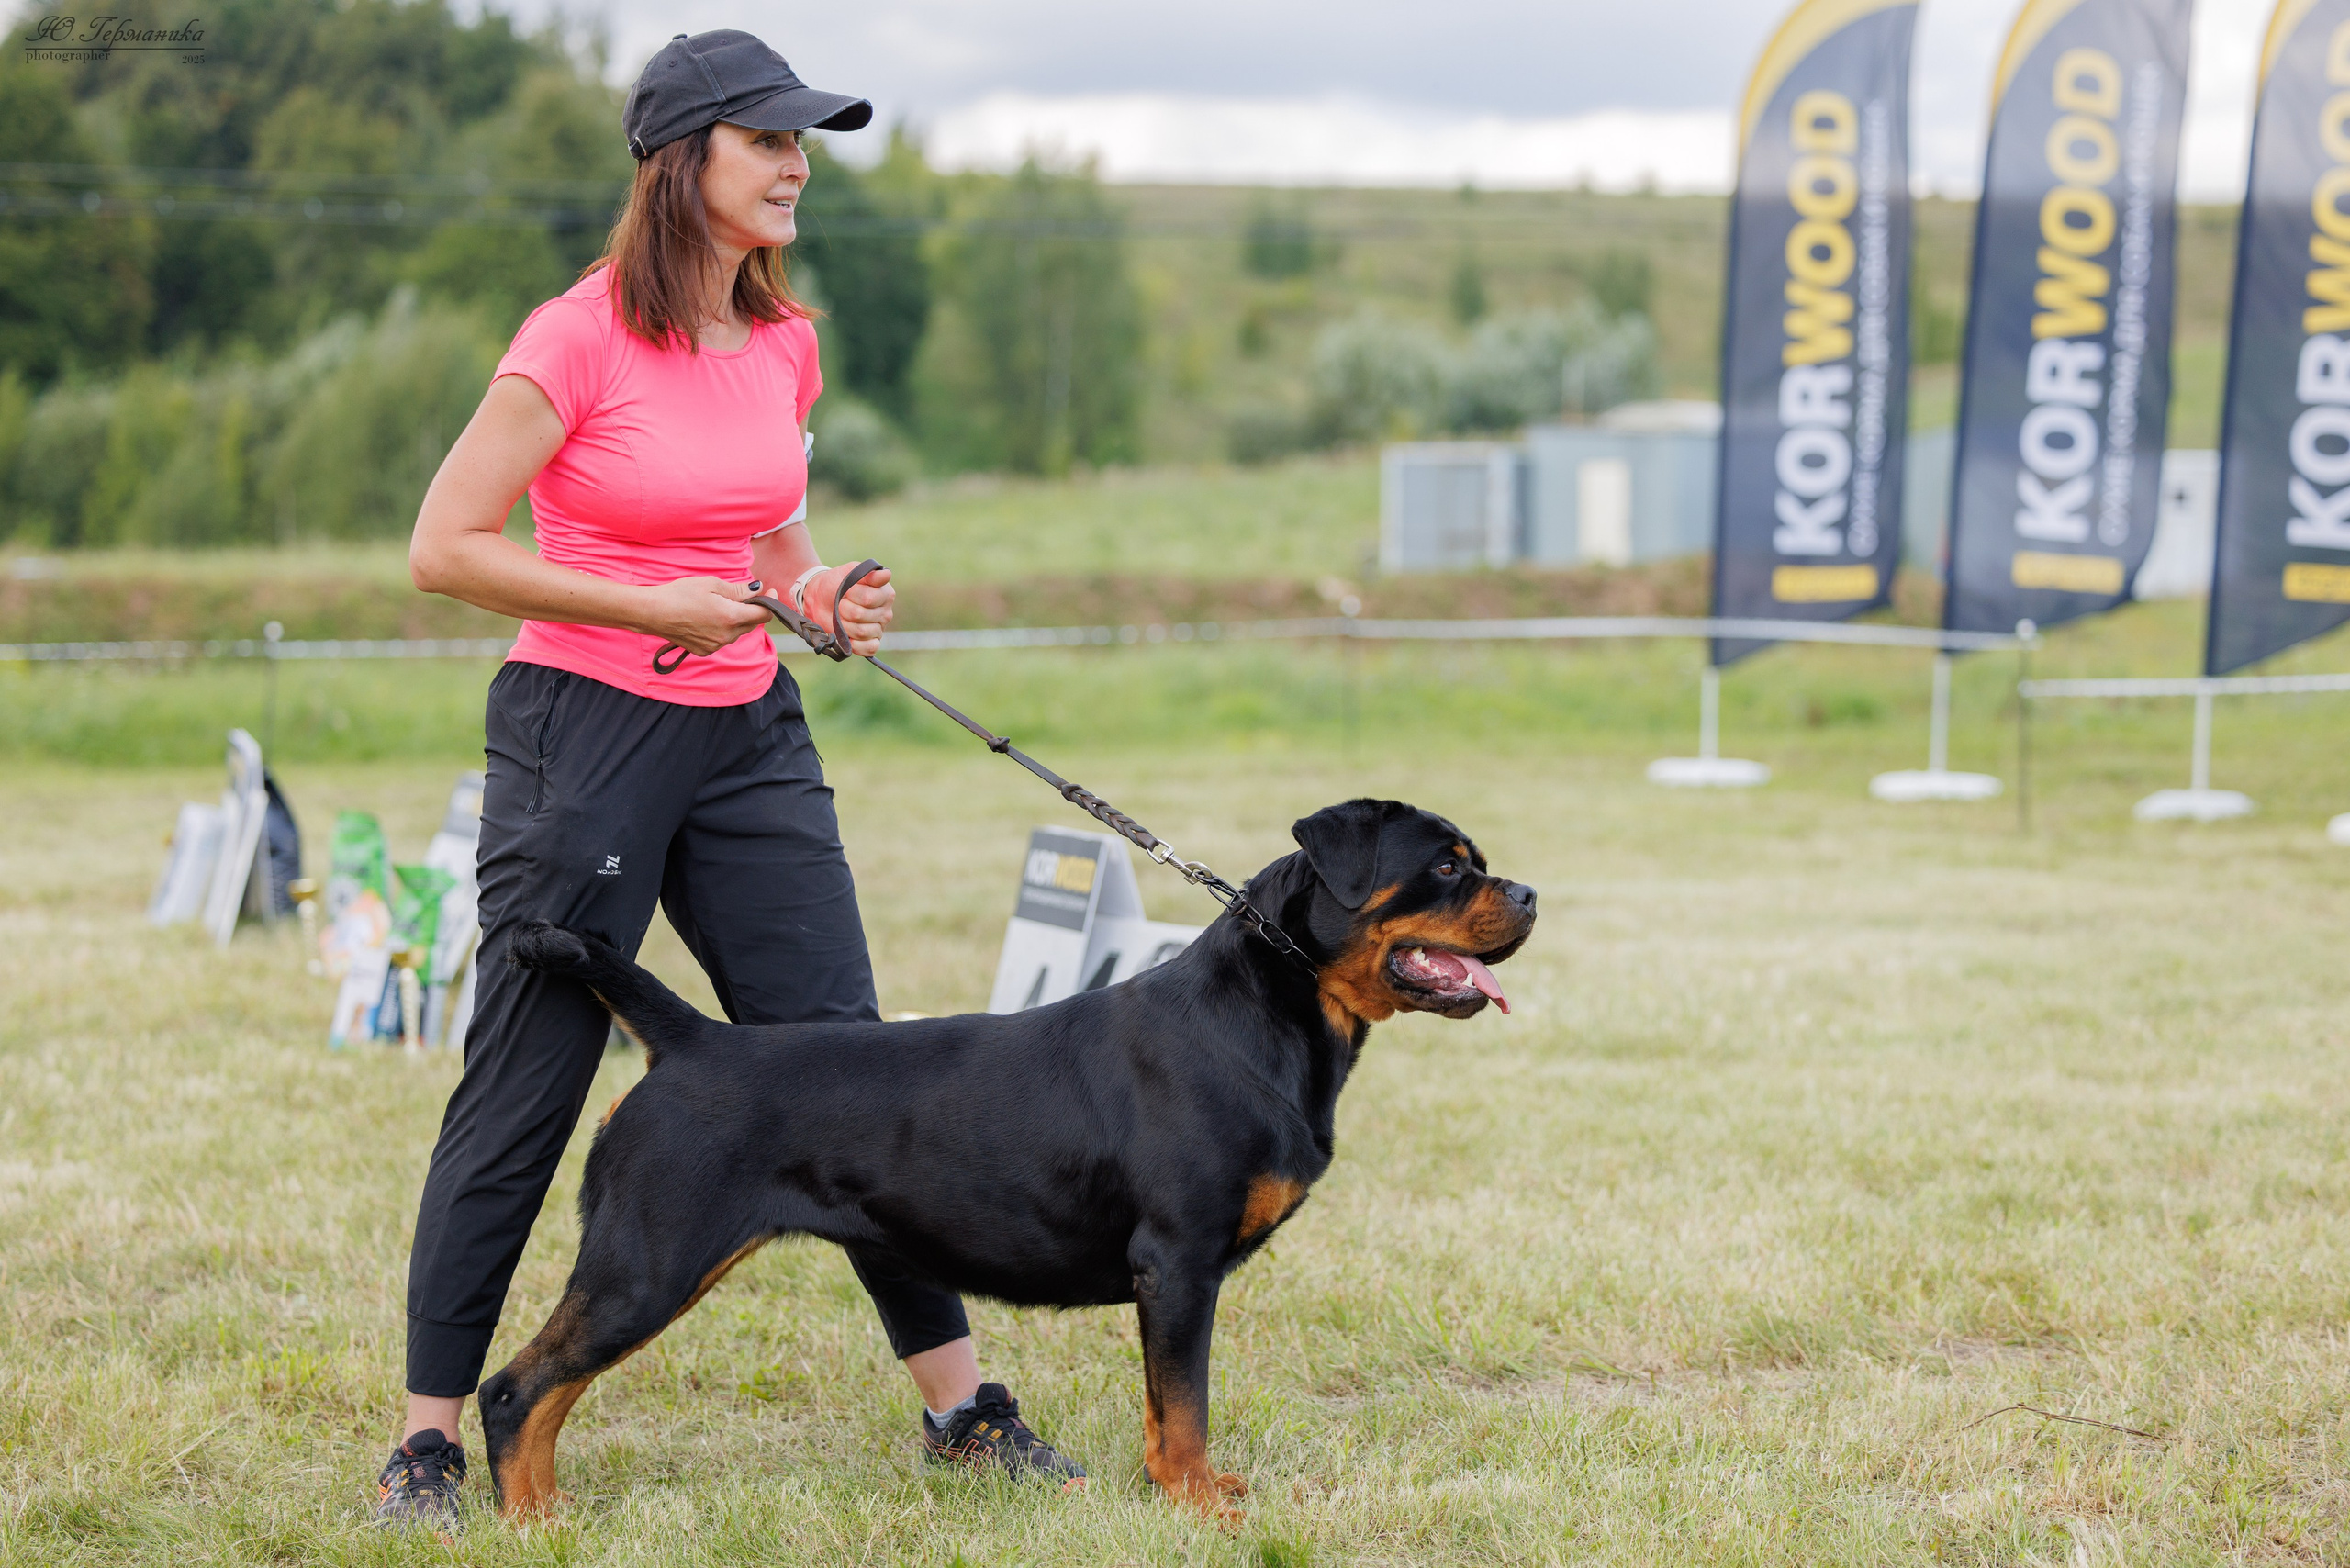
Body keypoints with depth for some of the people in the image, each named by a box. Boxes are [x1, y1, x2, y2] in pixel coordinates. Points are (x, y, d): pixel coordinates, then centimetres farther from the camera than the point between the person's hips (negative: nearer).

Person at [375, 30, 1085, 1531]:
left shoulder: (786, 344, 6)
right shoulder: (579, 338, -13)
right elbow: (446, 548, -13)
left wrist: (821, 593, 2)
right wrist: (653, 608, -17)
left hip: (750, 736, 6)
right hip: (585, 732, -6)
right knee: (522, 1094, -1)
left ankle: (962, 1403, 12)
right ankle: (428, 1443, 9)